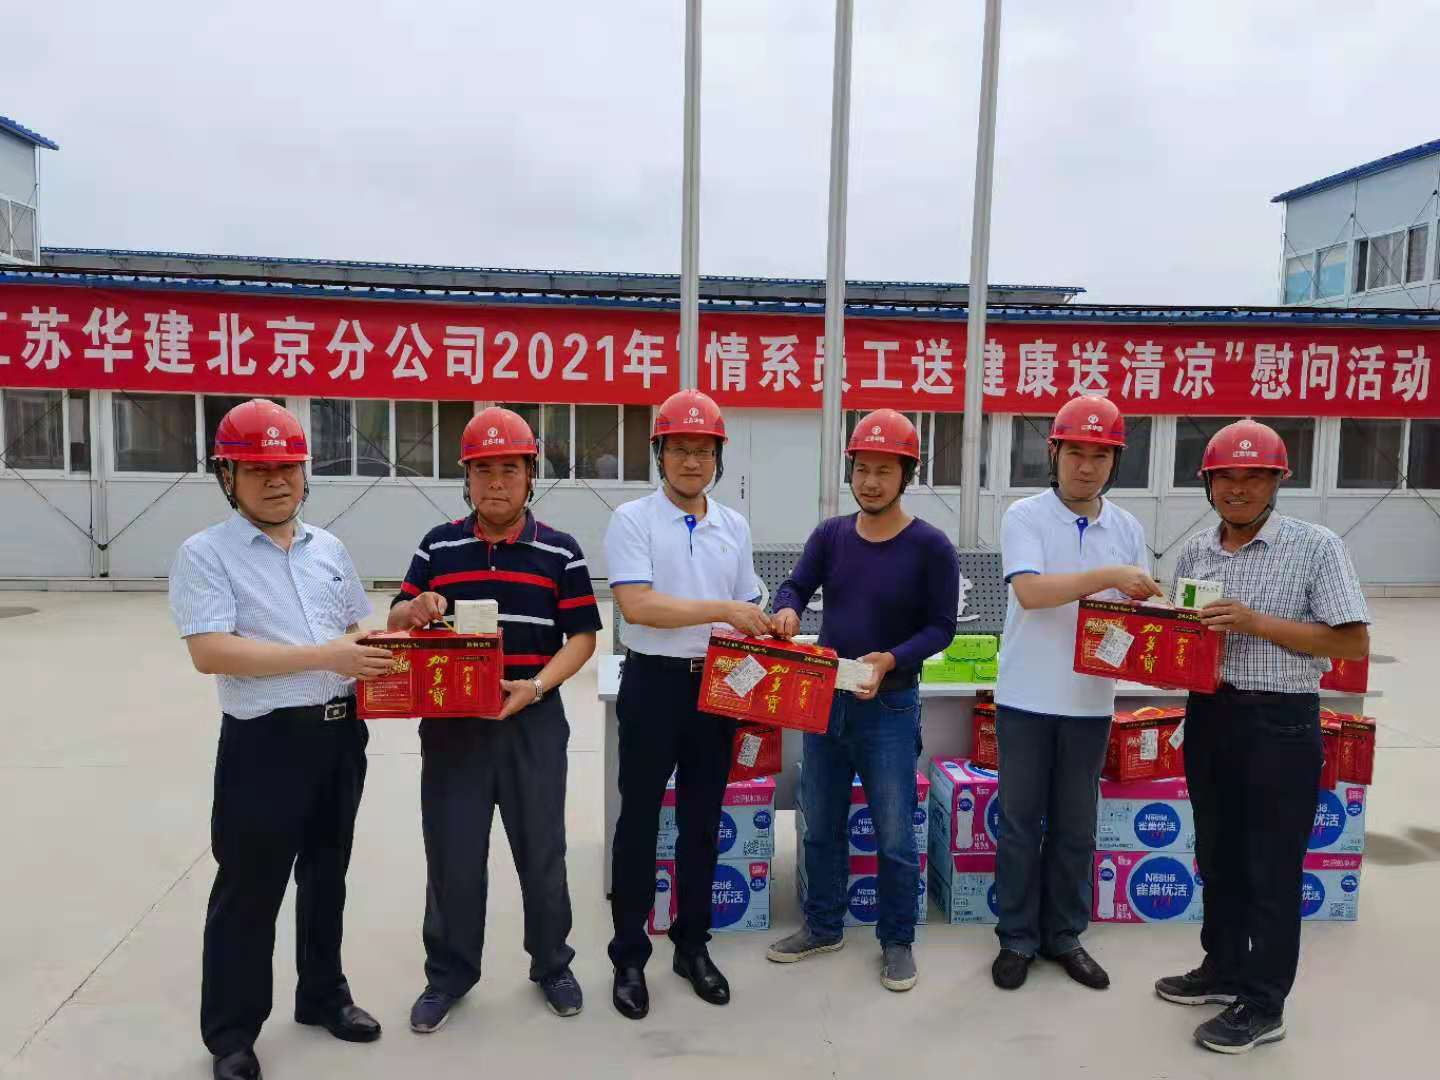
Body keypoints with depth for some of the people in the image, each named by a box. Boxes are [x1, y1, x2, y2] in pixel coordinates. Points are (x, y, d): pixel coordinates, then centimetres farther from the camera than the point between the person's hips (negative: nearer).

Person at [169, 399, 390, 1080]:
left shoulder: (328, 548, 9)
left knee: (326, 873, 19)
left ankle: (322, 995, 38)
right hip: (265, 741, -5)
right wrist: (323, 656, -25)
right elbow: (210, 652, -20)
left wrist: (388, 644, -5)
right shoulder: (205, 554, -8)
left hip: (340, 734, 6)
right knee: (249, 890, 6)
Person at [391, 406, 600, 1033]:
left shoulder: (560, 551, -2)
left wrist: (535, 687, -18)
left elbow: (582, 636, -3)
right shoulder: (438, 546, 4)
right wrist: (412, 611, -17)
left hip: (534, 721, -1)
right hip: (451, 720, 2)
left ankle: (552, 965, 32)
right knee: (451, 852, 10)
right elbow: (397, 623, 8)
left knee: (541, 849, 11)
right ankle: (450, 973, 30)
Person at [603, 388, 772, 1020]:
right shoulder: (632, 519, -7)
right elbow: (637, 605, -20)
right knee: (640, 821, 6)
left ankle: (693, 946, 30)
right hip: (653, 684, -4)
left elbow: (748, 613, 13)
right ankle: (629, 957, 20)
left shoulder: (734, 526, 8)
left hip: (717, 686, 4)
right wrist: (721, 610, -23)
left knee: (702, 822, 14)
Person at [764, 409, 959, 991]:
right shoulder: (831, 534, 2)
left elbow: (941, 627, -9)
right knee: (821, 824, 16)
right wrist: (787, 609, -26)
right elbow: (795, 587, -2)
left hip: (889, 707, -4)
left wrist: (892, 660, -25)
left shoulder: (930, 546, -10)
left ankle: (897, 940, 26)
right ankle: (823, 926, 34)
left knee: (894, 834, 6)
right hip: (824, 699, 4)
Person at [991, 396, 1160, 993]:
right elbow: (1030, 590, -22)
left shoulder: (1127, 529, 5)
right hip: (1026, 699, -3)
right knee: (1021, 825, 8)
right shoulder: (1025, 517, -8)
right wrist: (1107, 576, -31)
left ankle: (1064, 935, 30)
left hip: (1090, 702, 4)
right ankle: (1018, 938, 23)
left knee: (1075, 828, 14)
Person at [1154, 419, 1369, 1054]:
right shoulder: (1194, 552, 7)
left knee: (1270, 868, 5)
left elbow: (1355, 644, -12)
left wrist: (1257, 623, -20)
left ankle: (1264, 1005, 20)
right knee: (1217, 855, 18)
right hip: (1209, 716, 6)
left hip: (1280, 724, -5)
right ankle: (1223, 969, 35)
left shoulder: (1316, 547, -9)